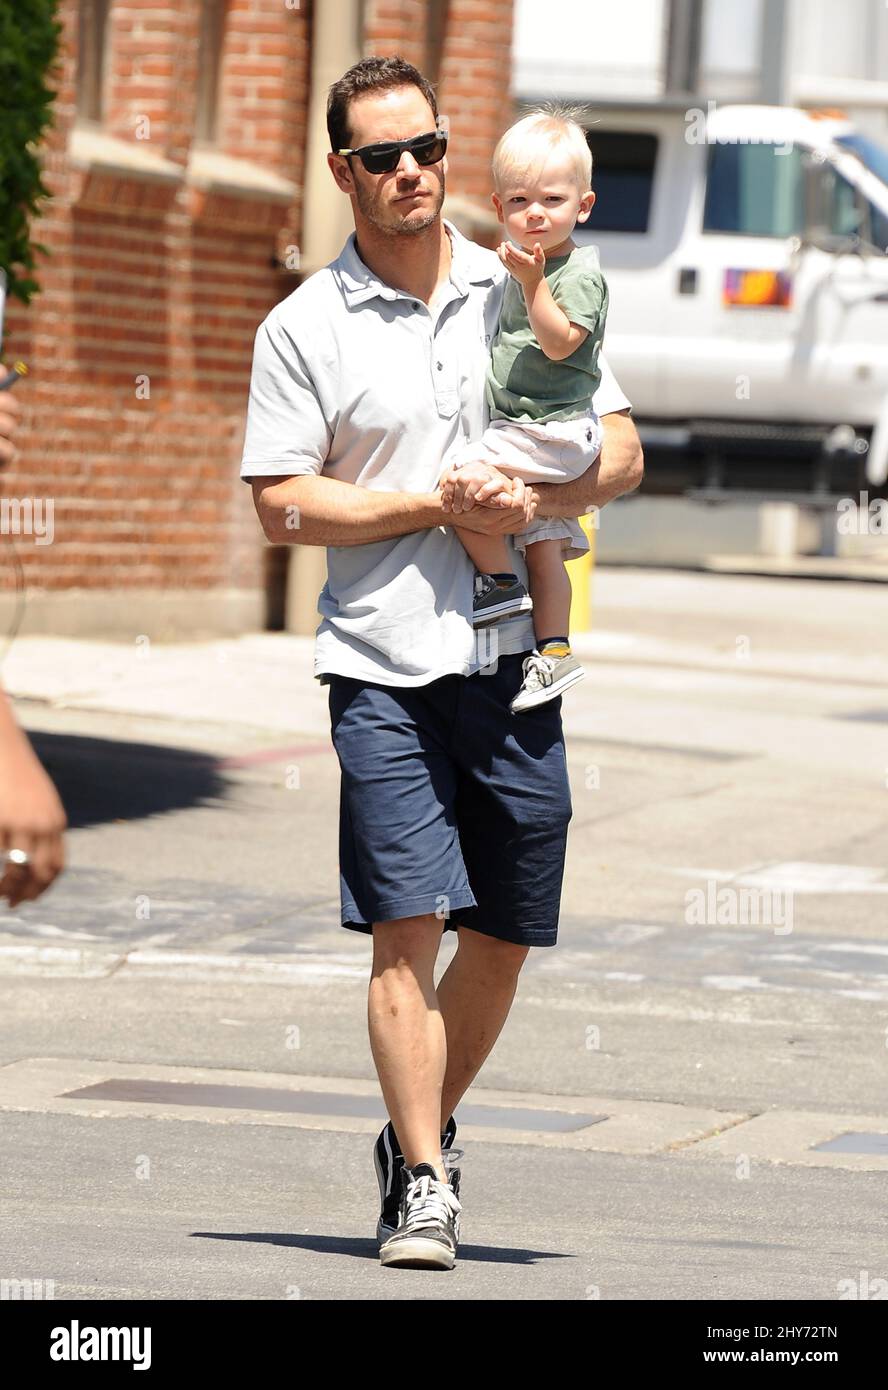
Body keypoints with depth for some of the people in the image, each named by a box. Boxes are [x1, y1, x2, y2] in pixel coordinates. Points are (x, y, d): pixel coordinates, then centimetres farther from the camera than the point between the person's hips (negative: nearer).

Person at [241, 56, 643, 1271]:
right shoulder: (303, 329, 0)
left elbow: (620, 454, 7)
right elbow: (282, 507, -4)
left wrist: (534, 496, -14)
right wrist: (439, 503, -13)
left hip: (514, 662, 3)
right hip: (384, 667, -3)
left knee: (506, 936, 8)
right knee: (408, 925, -11)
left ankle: (424, 1130, 28)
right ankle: (423, 1184, -7)